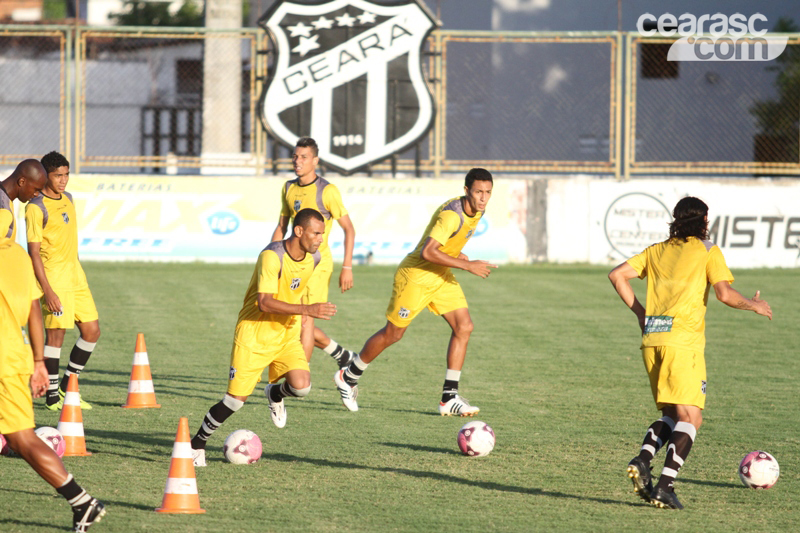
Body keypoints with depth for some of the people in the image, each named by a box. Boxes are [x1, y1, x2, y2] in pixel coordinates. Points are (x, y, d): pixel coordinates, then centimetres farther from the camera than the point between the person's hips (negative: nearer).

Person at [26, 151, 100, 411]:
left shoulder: (68, 198, 13)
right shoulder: (36, 207, -12)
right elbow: (34, 251, -15)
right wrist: (47, 290, -21)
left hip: (76, 276, 8)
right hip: (54, 279, -8)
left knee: (92, 331, 6)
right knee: (56, 332, -7)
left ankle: (67, 388, 18)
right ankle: (52, 396, 3)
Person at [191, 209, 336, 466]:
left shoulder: (313, 258, -2)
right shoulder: (272, 256, -25)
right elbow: (264, 302, -33)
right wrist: (308, 309, -39)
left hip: (286, 333, 5)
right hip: (254, 333, -5)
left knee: (301, 386, -19)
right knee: (236, 400, -6)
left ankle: (275, 394, 18)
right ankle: (197, 444, 16)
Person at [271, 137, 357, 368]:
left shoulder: (327, 191, -10)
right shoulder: (289, 188, 10)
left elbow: (349, 229, -7)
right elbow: (281, 228, 18)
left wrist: (347, 267, -14)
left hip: (318, 262, -7)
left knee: (305, 319, -12)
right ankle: (341, 355, 29)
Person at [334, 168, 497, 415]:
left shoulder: (477, 211, 1)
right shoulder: (451, 215, -29)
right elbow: (428, 252, -37)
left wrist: (455, 255, 5)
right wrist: (467, 265, -34)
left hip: (442, 276, 8)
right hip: (416, 276, -8)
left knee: (464, 327, -6)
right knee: (393, 333, 4)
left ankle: (449, 398, -4)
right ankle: (348, 377, 25)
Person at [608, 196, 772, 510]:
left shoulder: (657, 251, 17)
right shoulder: (707, 251, 3)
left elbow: (617, 275, 12)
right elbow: (724, 293, -6)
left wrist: (640, 313, 19)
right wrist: (752, 305, 11)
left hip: (651, 339, 6)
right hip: (683, 342, -6)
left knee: (672, 414, 17)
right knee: (690, 418, -3)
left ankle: (642, 461, -6)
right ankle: (665, 485, -17)